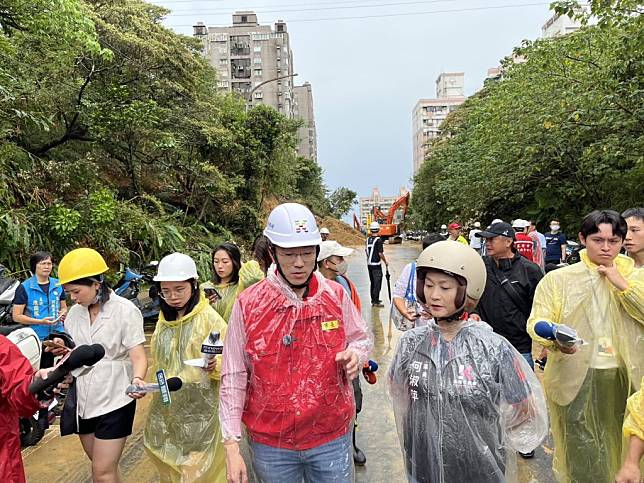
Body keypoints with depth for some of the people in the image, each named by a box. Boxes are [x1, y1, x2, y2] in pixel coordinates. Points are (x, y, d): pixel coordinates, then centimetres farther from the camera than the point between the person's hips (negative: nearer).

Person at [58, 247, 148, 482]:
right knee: (99, 464, 18)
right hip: (83, 400, 6)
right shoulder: (74, 314, 5)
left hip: (114, 400, -6)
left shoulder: (125, 310, -14)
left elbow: (138, 356, -18)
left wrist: (137, 379, -37)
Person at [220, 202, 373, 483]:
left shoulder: (336, 296, -5)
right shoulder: (248, 304, -11)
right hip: (270, 444, -1)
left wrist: (355, 353, -14)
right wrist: (232, 445, -8)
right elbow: (233, 378, -7)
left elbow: (361, 338, 10)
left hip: (332, 438, 1)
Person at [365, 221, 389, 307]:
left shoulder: (368, 239, 5)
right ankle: (375, 302, -2)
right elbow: (380, 253, -17)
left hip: (369, 264, 7)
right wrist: (385, 262, -4)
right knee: (377, 283, -2)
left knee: (372, 283, 17)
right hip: (376, 265, -7)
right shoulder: (378, 240, -16)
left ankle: (373, 299, 26)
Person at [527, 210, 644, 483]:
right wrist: (555, 339, -27)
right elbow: (537, 321, -8)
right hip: (575, 377, -2)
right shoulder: (557, 279, 0)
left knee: (621, 448, 16)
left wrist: (620, 283, -11)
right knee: (581, 456, 4)